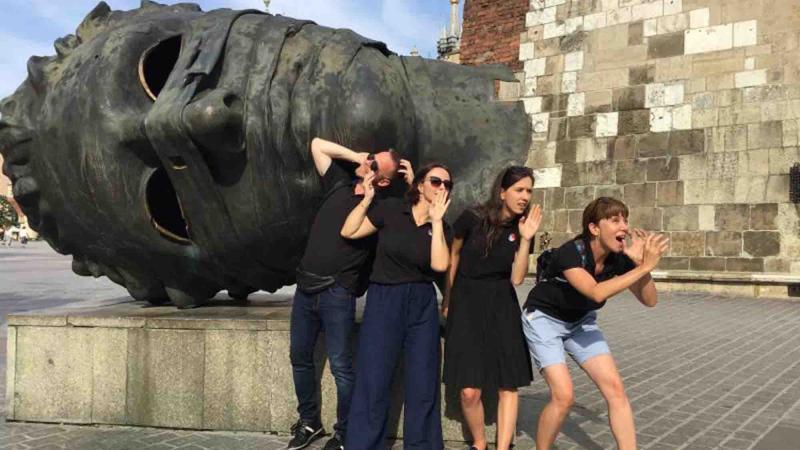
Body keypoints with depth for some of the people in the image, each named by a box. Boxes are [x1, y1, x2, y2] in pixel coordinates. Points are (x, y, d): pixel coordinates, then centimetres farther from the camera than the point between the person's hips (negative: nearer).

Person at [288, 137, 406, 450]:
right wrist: (355, 155, 5)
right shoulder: (340, 184, 8)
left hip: (337, 293, -6)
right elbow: (317, 145, 14)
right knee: (299, 356, 14)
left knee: (341, 365, -2)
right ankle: (309, 422, 31)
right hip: (305, 287, 6)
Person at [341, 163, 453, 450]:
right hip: (383, 301, -3)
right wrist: (367, 199, -10)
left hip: (422, 306, 3)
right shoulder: (391, 209, -2)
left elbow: (440, 265, -13)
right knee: (373, 384, -1)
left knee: (424, 386, 6)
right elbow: (348, 232, -3)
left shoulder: (443, 228, 5)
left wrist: (436, 221, -12)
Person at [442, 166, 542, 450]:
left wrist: (526, 239, -16)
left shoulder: (522, 228, 0)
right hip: (466, 303, -3)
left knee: (508, 385, 0)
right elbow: (453, 258, 4)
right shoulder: (472, 219, -11)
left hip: (501, 305, 4)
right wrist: (447, 301, 11)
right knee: (469, 390, -7)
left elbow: (517, 278, -6)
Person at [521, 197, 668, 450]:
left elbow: (649, 300, -11)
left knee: (615, 388, -7)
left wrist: (641, 263, -27)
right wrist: (645, 267, -42)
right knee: (563, 395, -16)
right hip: (544, 319, -6)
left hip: (580, 322, 6)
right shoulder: (570, 252, -31)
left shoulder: (620, 258, -14)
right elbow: (597, 293, -45)